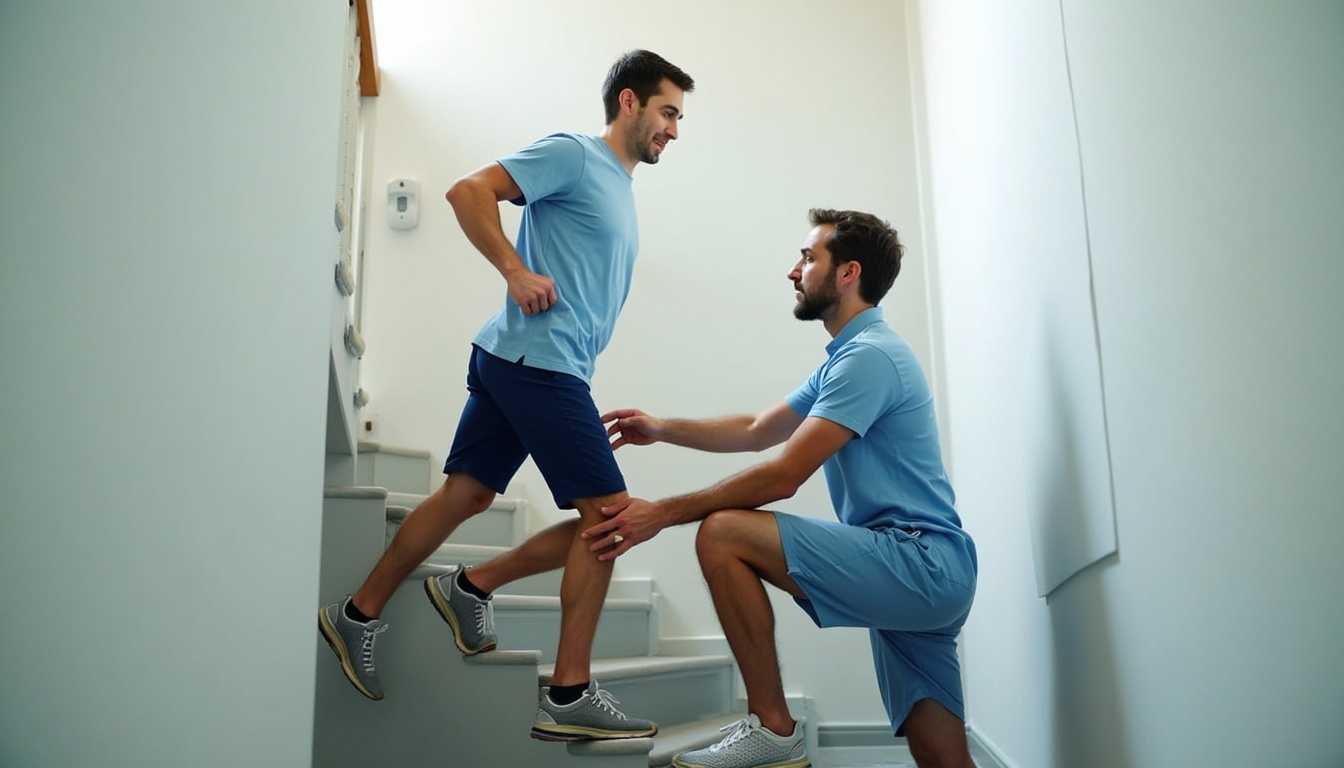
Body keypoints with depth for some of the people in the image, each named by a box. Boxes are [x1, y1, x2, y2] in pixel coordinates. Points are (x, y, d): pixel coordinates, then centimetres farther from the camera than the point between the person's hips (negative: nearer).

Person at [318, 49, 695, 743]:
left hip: (511, 365, 9)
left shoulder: (620, 188, 24)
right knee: (608, 513, -9)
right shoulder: (572, 155, -4)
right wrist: (516, 270, -19)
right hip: (538, 358, -9)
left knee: (465, 496, 11)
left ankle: (357, 615, 21)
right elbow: (469, 191, -13)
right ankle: (569, 698, -4)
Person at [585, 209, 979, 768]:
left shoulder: (868, 355, -12)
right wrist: (662, 429, 16)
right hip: (933, 575, 10)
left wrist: (662, 514, -13)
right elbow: (757, 432, 25)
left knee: (722, 534, -17)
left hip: (918, 562, -10)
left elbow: (783, 476, -17)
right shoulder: (846, 357, 22)